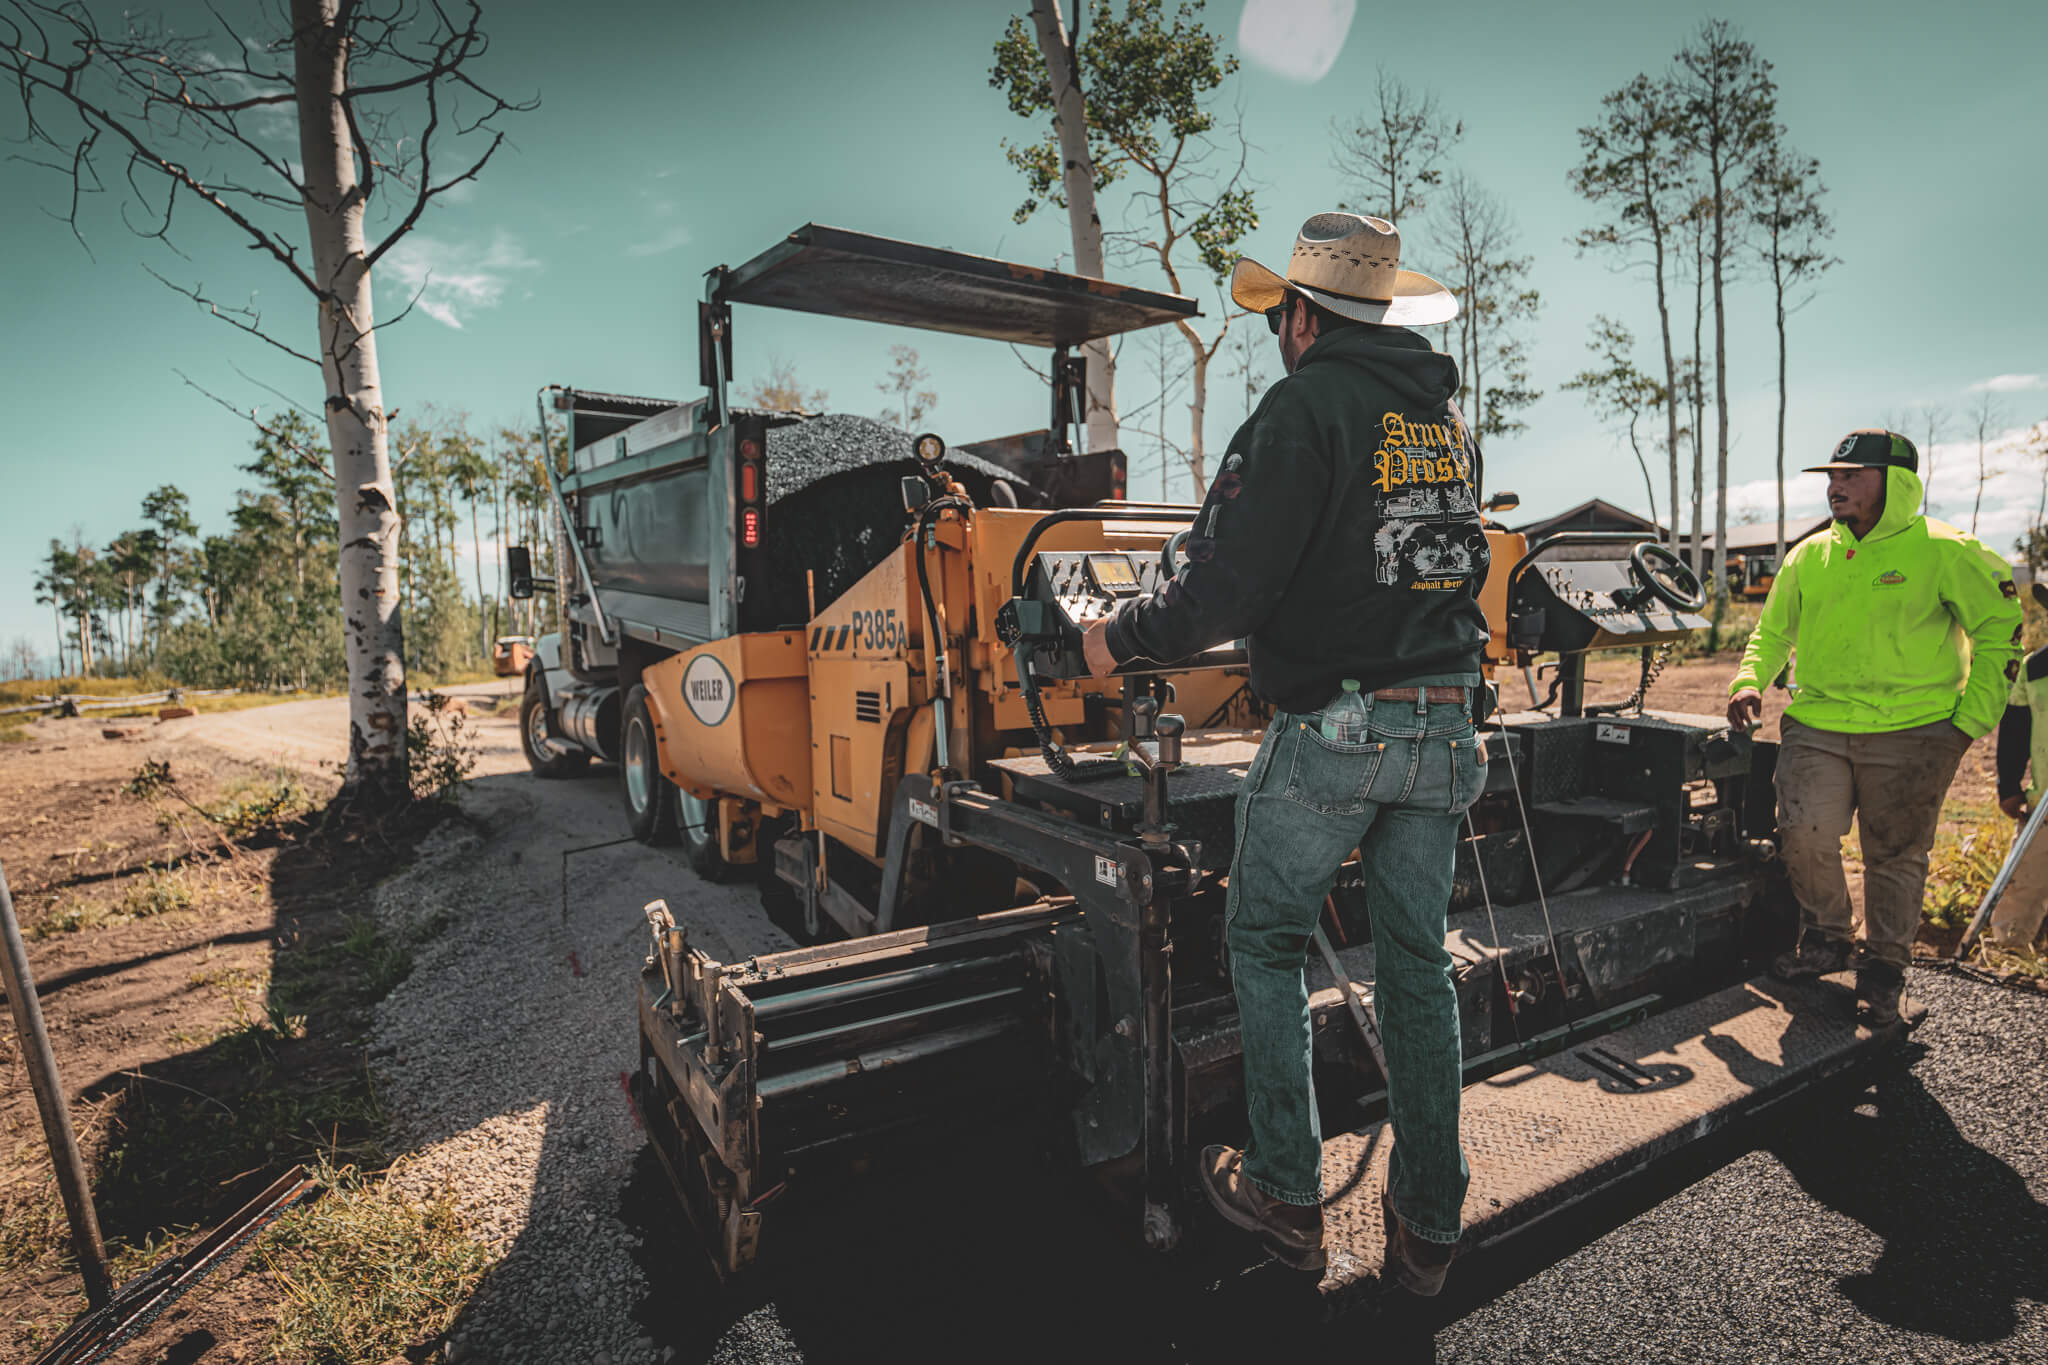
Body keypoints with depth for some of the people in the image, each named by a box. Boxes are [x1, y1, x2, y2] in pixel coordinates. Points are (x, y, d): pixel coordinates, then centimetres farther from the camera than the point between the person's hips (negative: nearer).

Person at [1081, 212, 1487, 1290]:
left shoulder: (1306, 405, -10)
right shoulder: (1447, 415, 15)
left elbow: (1231, 585, -17)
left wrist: (1121, 638, -2)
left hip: (1331, 726, -7)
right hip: (1443, 724, 7)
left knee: (1265, 941, 11)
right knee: (1417, 959, 14)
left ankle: (1286, 1196, 19)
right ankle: (1428, 1224, 24)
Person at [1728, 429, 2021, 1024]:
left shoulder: (1944, 551, -2)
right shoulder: (1808, 556, 9)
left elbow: (2001, 631, 3)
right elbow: (1772, 632, 18)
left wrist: (1971, 721, -3)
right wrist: (1750, 680, -1)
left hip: (1910, 733, -2)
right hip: (1817, 725, 2)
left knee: (1895, 855, 5)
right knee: (1804, 831, -13)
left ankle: (1884, 971, 22)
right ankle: (1827, 939, 11)